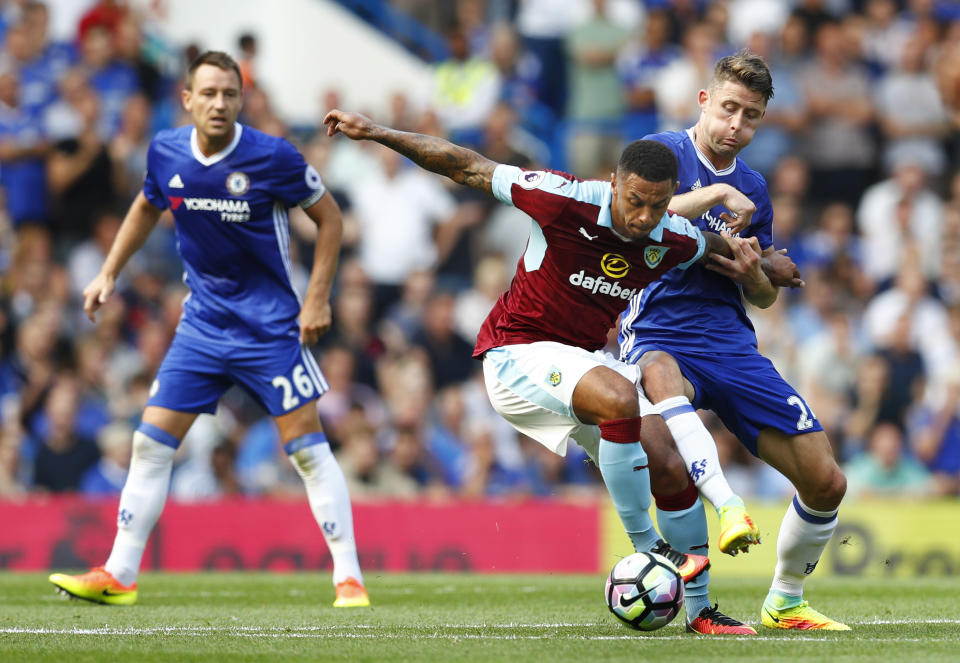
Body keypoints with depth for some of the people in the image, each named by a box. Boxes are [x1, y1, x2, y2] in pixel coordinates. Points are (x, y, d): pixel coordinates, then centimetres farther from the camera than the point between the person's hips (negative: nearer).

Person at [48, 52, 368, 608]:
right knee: (152, 441, 1)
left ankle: (349, 577, -2)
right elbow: (147, 207, 19)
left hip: (271, 324, -4)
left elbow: (329, 217, -4)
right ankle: (119, 576, 8)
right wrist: (109, 274, 15)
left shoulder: (272, 157, -16)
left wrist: (318, 298, -9)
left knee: (307, 445, -7)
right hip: (203, 322, 4)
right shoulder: (166, 153, -3)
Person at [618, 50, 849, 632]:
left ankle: (785, 603, 22)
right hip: (661, 333, -6)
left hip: (732, 340, 6)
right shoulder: (664, 152, 3)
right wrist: (716, 194, -16)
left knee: (826, 482, -4)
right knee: (659, 376, -45)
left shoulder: (753, 187, 18)